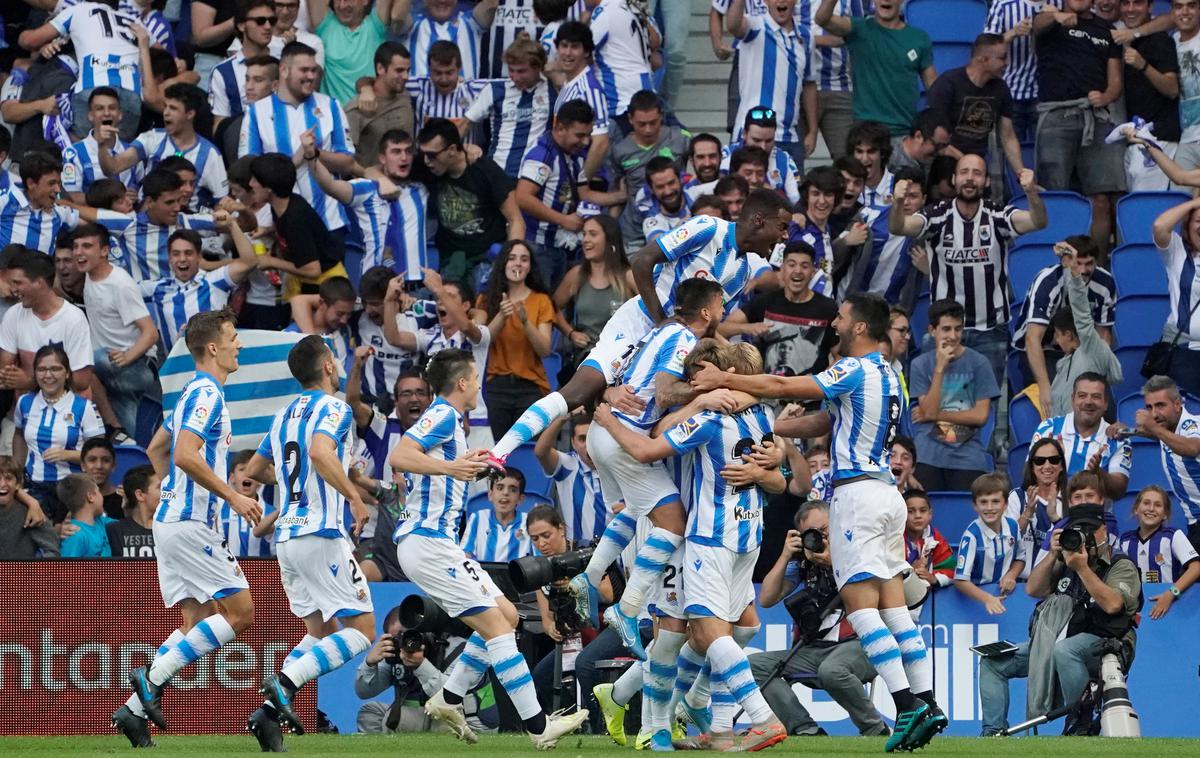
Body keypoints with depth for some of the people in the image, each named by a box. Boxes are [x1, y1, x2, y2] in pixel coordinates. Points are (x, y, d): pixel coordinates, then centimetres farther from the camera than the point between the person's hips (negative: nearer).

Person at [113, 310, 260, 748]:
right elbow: (185, 455, -25)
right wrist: (232, 497, -19)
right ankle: (154, 677, -9)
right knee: (240, 614, -7)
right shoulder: (207, 394, -13)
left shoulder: (198, 393, 18)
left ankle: (135, 709, 2)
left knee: (197, 623, 8)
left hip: (173, 519, 10)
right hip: (189, 524, -10)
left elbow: (156, 450, 27)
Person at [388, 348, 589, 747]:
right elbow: (399, 457, -27)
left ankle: (449, 699, 12)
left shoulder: (447, 418, 19)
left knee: (506, 614, 11)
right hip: (427, 544, -11)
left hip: (439, 541, 11)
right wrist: (449, 467, -40)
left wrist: (469, 462, 40)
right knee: (495, 624, -12)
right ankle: (538, 726, -15)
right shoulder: (442, 416, -12)